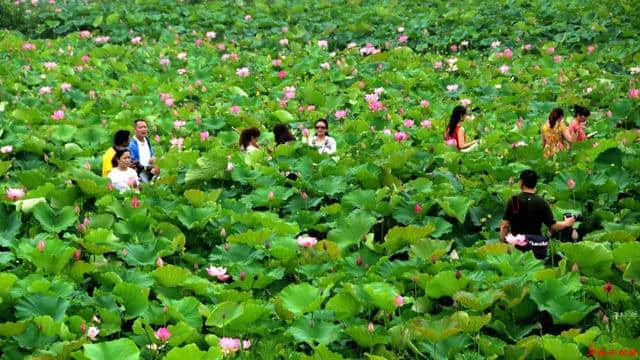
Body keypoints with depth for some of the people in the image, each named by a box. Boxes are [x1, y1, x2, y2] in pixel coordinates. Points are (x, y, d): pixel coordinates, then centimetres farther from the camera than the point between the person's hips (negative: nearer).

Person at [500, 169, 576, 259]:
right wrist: (566, 223, 17)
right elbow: (553, 226, -2)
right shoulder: (541, 203, -4)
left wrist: (502, 241, 0)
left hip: (515, 243, 0)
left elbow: (505, 225, -8)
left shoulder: (513, 201, -5)